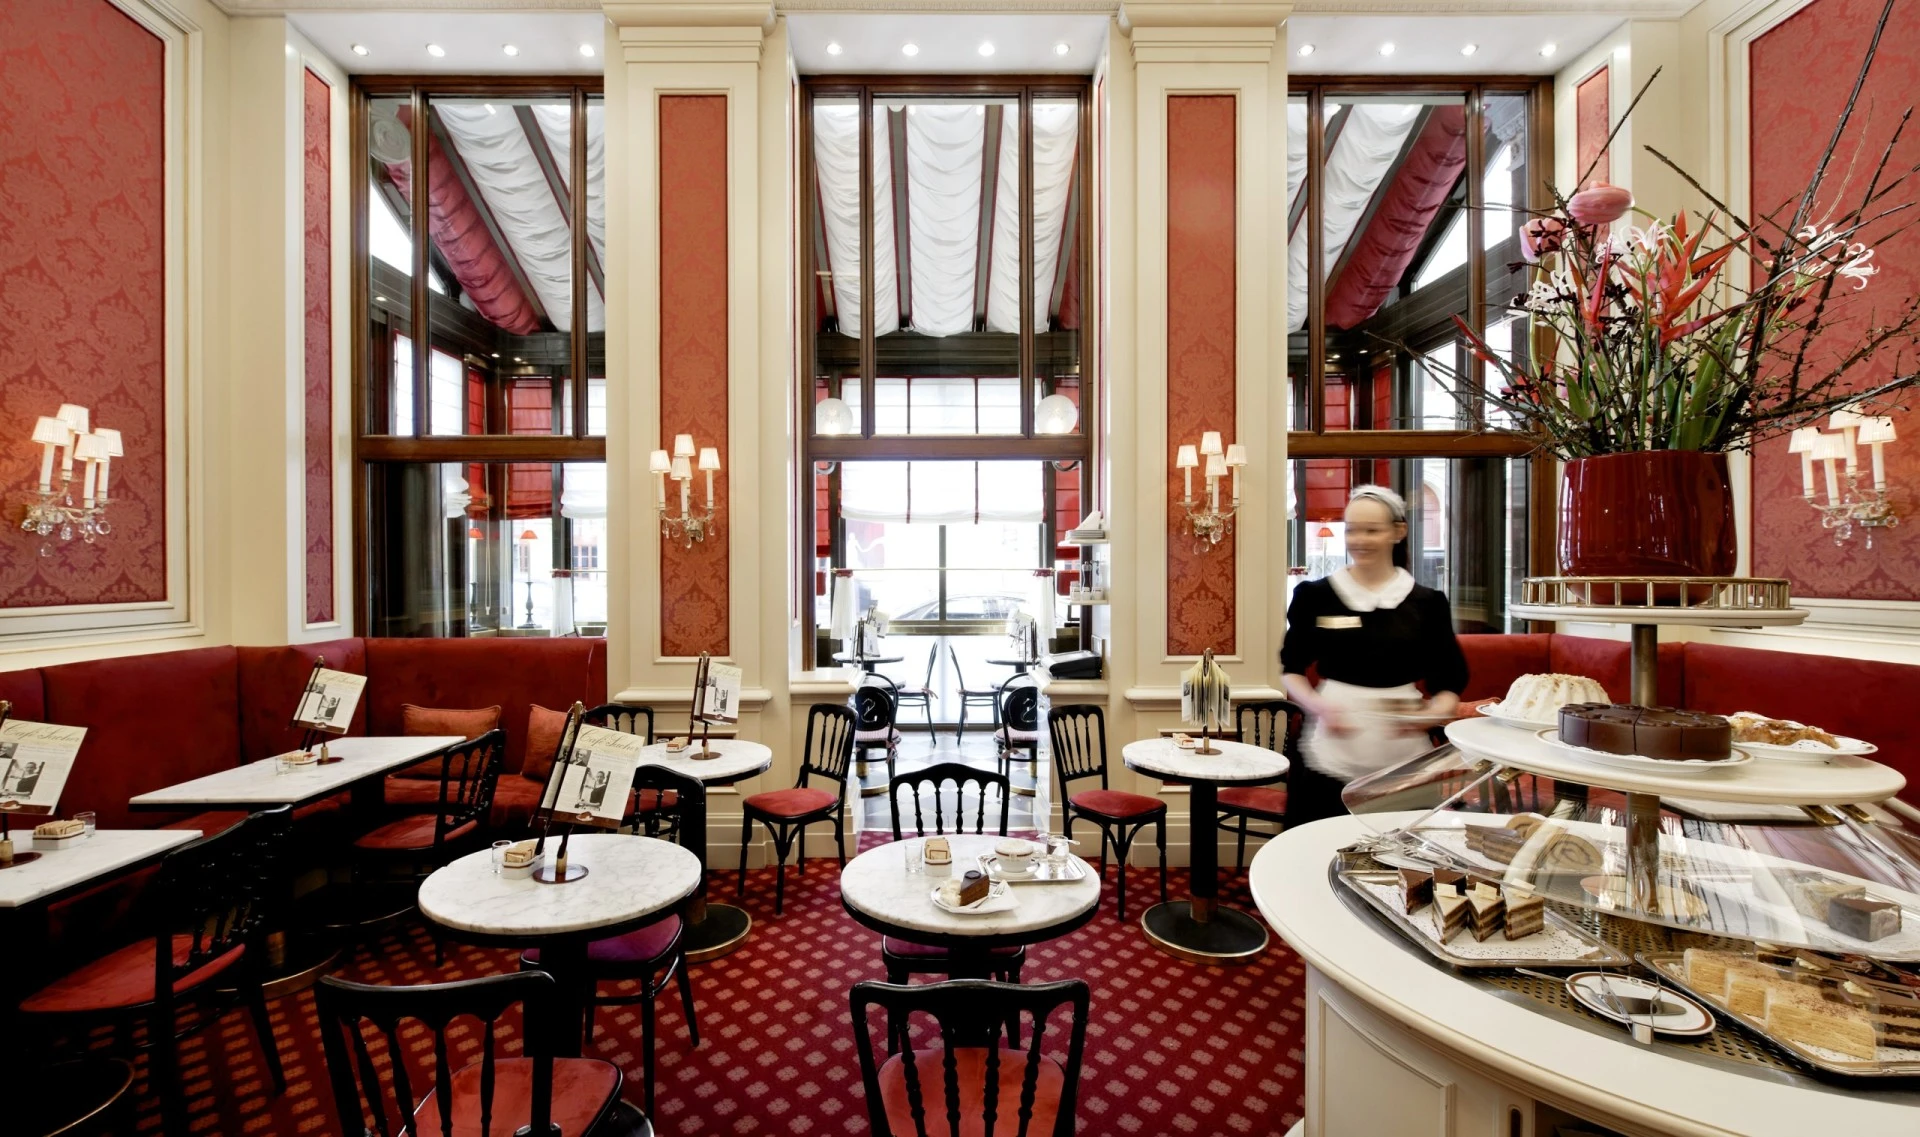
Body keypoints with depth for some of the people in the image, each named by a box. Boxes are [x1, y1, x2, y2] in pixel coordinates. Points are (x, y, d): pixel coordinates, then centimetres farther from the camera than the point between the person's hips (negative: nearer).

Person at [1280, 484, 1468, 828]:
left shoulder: (1426, 603, 4)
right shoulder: (1316, 595, 2)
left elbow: (1450, 681, 9)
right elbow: (1292, 670, 8)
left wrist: (1432, 713, -10)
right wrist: (1316, 705, -9)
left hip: (1402, 755, 1)